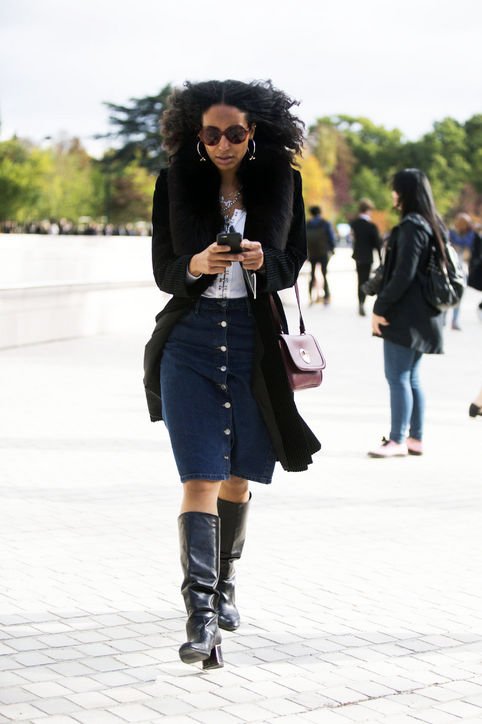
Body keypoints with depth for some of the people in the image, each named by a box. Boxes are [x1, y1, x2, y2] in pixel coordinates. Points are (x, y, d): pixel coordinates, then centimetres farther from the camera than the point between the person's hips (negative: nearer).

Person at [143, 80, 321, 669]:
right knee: (200, 477, -10)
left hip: (256, 341, 2)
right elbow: (162, 270, 3)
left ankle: (223, 586, 33)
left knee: (238, 475, 12)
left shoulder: (282, 181, 3)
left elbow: (294, 263, 8)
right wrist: (194, 265, -19)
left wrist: (265, 261, -15)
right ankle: (201, 616, -11)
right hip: (191, 339, -1)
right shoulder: (175, 182, 2)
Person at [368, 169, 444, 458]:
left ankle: (398, 440, -3)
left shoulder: (411, 226, -15)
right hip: (424, 313, 10)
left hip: (405, 315, -10)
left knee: (398, 377, -5)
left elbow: (403, 274, -20)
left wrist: (380, 307, -14)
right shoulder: (433, 225, 14)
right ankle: (415, 438, 17)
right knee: (412, 378, 13)